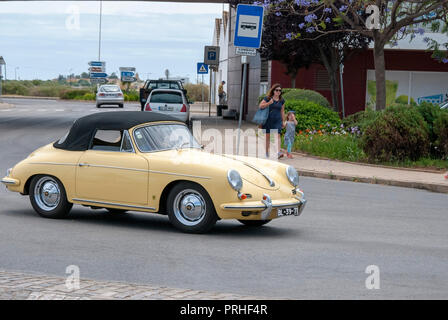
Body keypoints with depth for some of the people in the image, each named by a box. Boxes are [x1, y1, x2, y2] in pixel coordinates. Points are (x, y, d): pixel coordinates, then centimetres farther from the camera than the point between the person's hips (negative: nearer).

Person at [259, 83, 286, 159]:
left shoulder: (281, 100, 9)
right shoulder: (268, 98, -1)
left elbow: (282, 111, 16)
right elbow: (260, 106, -7)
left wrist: (283, 121, 15)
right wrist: (269, 103, -19)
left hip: (277, 121, 1)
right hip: (268, 120, -1)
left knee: (277, 135, -14)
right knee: (267, 136, 5)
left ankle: (278, 152, -25)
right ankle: (266, 152, 16)